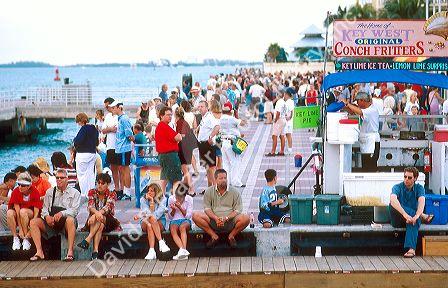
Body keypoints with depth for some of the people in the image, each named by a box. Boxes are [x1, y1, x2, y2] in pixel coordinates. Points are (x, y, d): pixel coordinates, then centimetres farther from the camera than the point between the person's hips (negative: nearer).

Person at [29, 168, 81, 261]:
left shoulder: (74, 193, 7)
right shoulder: (50, 192, 19)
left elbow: (74, 210, -5)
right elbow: (45, 208, 13)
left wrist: (62, 213, -24)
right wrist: (47, 216, -12)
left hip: (65, 222, -4)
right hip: (51, 222, 4)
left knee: (70, 220, -38)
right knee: (33, 222, -19)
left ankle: (70, 252, -38)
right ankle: (39, 252, -24)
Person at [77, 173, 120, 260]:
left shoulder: (112, 194, -2)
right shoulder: (92, 192, 4)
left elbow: (107, 207, -20)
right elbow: (90, 206, -13)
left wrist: (94, 216, -38)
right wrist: (97, 213, -39)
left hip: (108, 220, -1)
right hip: (94, 219, 1)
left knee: (99, 220, -36)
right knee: (100, 225, -35)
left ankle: (87, 240, -45)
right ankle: (95, 250, -49)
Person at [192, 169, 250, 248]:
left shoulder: (234, 192, 7)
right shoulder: (209, 191, 9)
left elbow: (238, 209, 1)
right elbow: (207, 208, 3)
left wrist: (226, 218, -16)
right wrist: (216, 218, -17)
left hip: (230, 221, -1)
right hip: (213, 221, 1)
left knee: (245, 218, -29)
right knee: (196, 216, -23)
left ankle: (231, 236, -3)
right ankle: (214, 236, -9)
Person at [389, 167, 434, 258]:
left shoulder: (419, 188, -1)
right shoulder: (397, 187, -7)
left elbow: (421, 202, -20)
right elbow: (393, 200, -29)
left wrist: (416, 216, -41)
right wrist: (405, 214, -44)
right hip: (398, 220, 0)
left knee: (413, 219, -36)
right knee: (393, 205, -31)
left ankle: (411, 249, -50)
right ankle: (423, 217, -26)